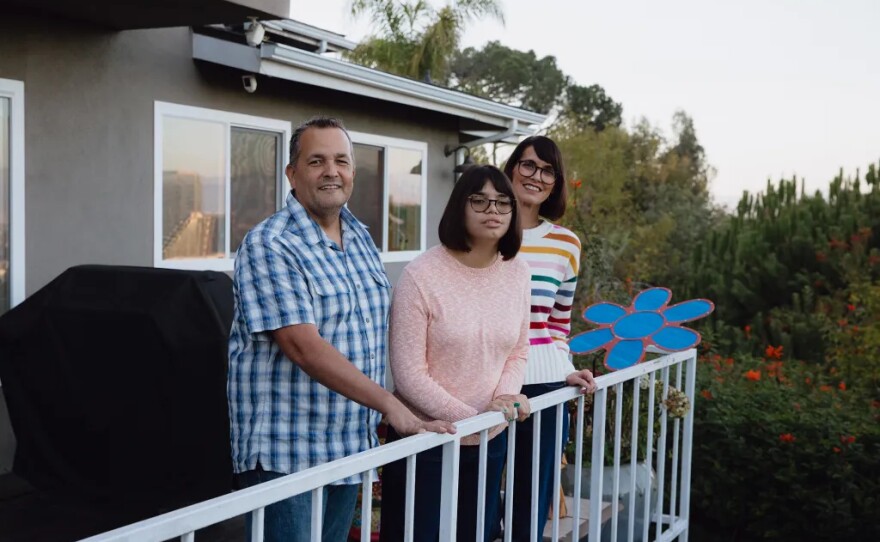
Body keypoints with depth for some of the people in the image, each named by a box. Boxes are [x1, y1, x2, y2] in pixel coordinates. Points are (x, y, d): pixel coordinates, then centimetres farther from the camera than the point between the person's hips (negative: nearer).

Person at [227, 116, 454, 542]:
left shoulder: (361, 238, 9)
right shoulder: (268, 246, -15)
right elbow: (304, 346, -24)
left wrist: (376, 419, 12)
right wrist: (392, 406, -26)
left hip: (350, 446, 7)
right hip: (284, 454, -7)